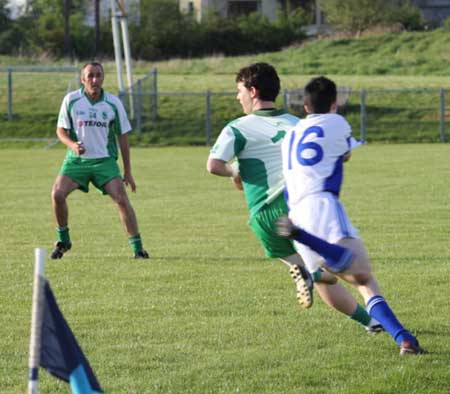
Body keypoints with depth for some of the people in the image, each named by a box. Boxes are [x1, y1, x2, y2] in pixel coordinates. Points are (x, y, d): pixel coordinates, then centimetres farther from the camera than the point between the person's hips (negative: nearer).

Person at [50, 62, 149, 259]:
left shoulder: (113, 103, -3)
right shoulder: (71, 100, -5)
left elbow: (122, 136, 4)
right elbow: (61, 130, 4)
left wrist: (127, 171, 4)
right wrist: (72, 144, -20)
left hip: (105, 160, 0)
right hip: (76, 160, 0)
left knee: (121, 199, -15)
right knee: (57, 194, -17)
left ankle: (137, 248, -6)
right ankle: (63, 241, 6)